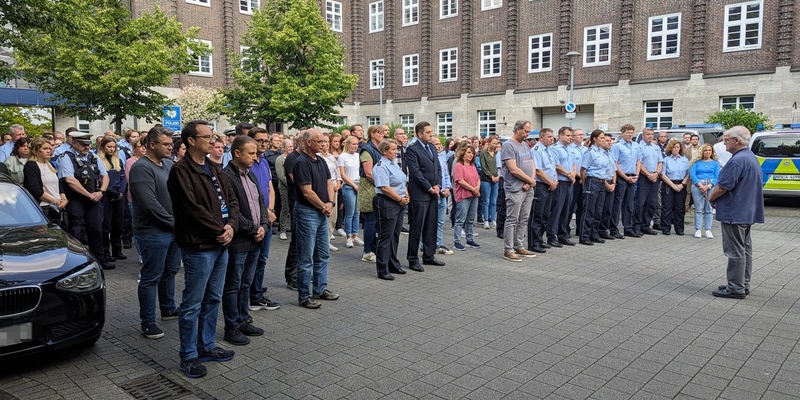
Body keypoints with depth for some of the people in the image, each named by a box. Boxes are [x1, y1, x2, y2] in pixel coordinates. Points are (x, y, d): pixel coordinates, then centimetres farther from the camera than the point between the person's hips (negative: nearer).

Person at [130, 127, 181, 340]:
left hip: (173, 229, 8)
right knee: (151, 277, 2)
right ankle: (147, 321, 14)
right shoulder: (141, 168, -16)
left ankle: (168, 309, 37)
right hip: (153, 232, -8)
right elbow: (150, 204, -23)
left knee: (170, 271, 20)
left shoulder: (169, 163, 8)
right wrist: (173, 222, -15)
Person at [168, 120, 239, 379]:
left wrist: (231, 226, -5)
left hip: (221, 245, 9)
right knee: (193, 305, 2)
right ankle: (188, 356, 14)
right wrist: (220, 230, -13)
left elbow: (232, 200, 12)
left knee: (213, 300, 17)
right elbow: (193, 209, -20)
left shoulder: (213, 170, 14)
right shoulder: (181, 171, -12)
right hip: (199, 247, -8)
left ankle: (206, 346, 31)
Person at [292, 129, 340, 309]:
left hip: (322, 213, 9)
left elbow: (329, 183, 10)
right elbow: (307, 192, -19)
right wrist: (323, 207, -8)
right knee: (306, 258, 0)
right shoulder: (302, 163, -16)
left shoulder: (321, 161, 11)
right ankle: (304, 296, 10)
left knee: (323, 255, 16)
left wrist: (330, 203, -7)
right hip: (307, 212, -9)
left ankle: (320, 289, 29)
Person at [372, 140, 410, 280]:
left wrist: (406, 196, 5)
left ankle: (393, 265, 27)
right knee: (385, 237, -3)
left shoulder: (394, 164, 15)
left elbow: (402, 182, 21)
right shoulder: (380, 166, -13)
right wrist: (400, 199, -13)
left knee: (395, 236, 15)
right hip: (386, 204, -9)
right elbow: (385, 188, -20)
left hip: (399, 204, 9)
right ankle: (382, 270, 4)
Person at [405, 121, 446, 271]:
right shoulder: (412, 149, -9)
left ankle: (429, 256, 22)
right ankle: (413, 259, 5)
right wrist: (429, 188, -12)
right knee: (417, 227, -3)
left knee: (431, 226, 12)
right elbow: (415, 172, -15)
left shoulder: (432, 147, 16)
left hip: (433, 193, 8)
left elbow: (438, 168, 15)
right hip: (419, 194, -7)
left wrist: (438, 186, 1)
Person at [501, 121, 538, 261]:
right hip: (515, 189, -8)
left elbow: (532, 165, 15)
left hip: (528, 189, 8)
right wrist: (531, 180, -8)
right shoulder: (508, 145, -10)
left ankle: (519, 247, 21)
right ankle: (508, 250, 1)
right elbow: (514, 169, -17)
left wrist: (530, 183, -3)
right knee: (512, 220, -4)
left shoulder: (526, 145, 16)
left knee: (523, 219, 12)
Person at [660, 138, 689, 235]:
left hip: (681, 186, 2)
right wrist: (673, 185, -9)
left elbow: (688, 174, 5)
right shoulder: (666, 159, 2)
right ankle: (666, 228, 4)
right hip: (668, 186, -2)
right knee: (667, 207, -3)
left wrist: (682, 184, -8)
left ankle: (679, 228, 12)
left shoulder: (684, 159, 10)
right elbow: (663, 175, -4)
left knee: (680, 207, 5)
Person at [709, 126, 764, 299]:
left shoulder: (737, 160, -21)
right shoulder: (752, 158, 14)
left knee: (735, 251, -4)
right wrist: (716, 198, 15)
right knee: (745, 248, 15)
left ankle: (736, 288, 2)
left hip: (734, 212, -10)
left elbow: (722, 187, -22)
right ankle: (744, 285, 23)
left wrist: (711, 199, -3)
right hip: (748, 212, 10)